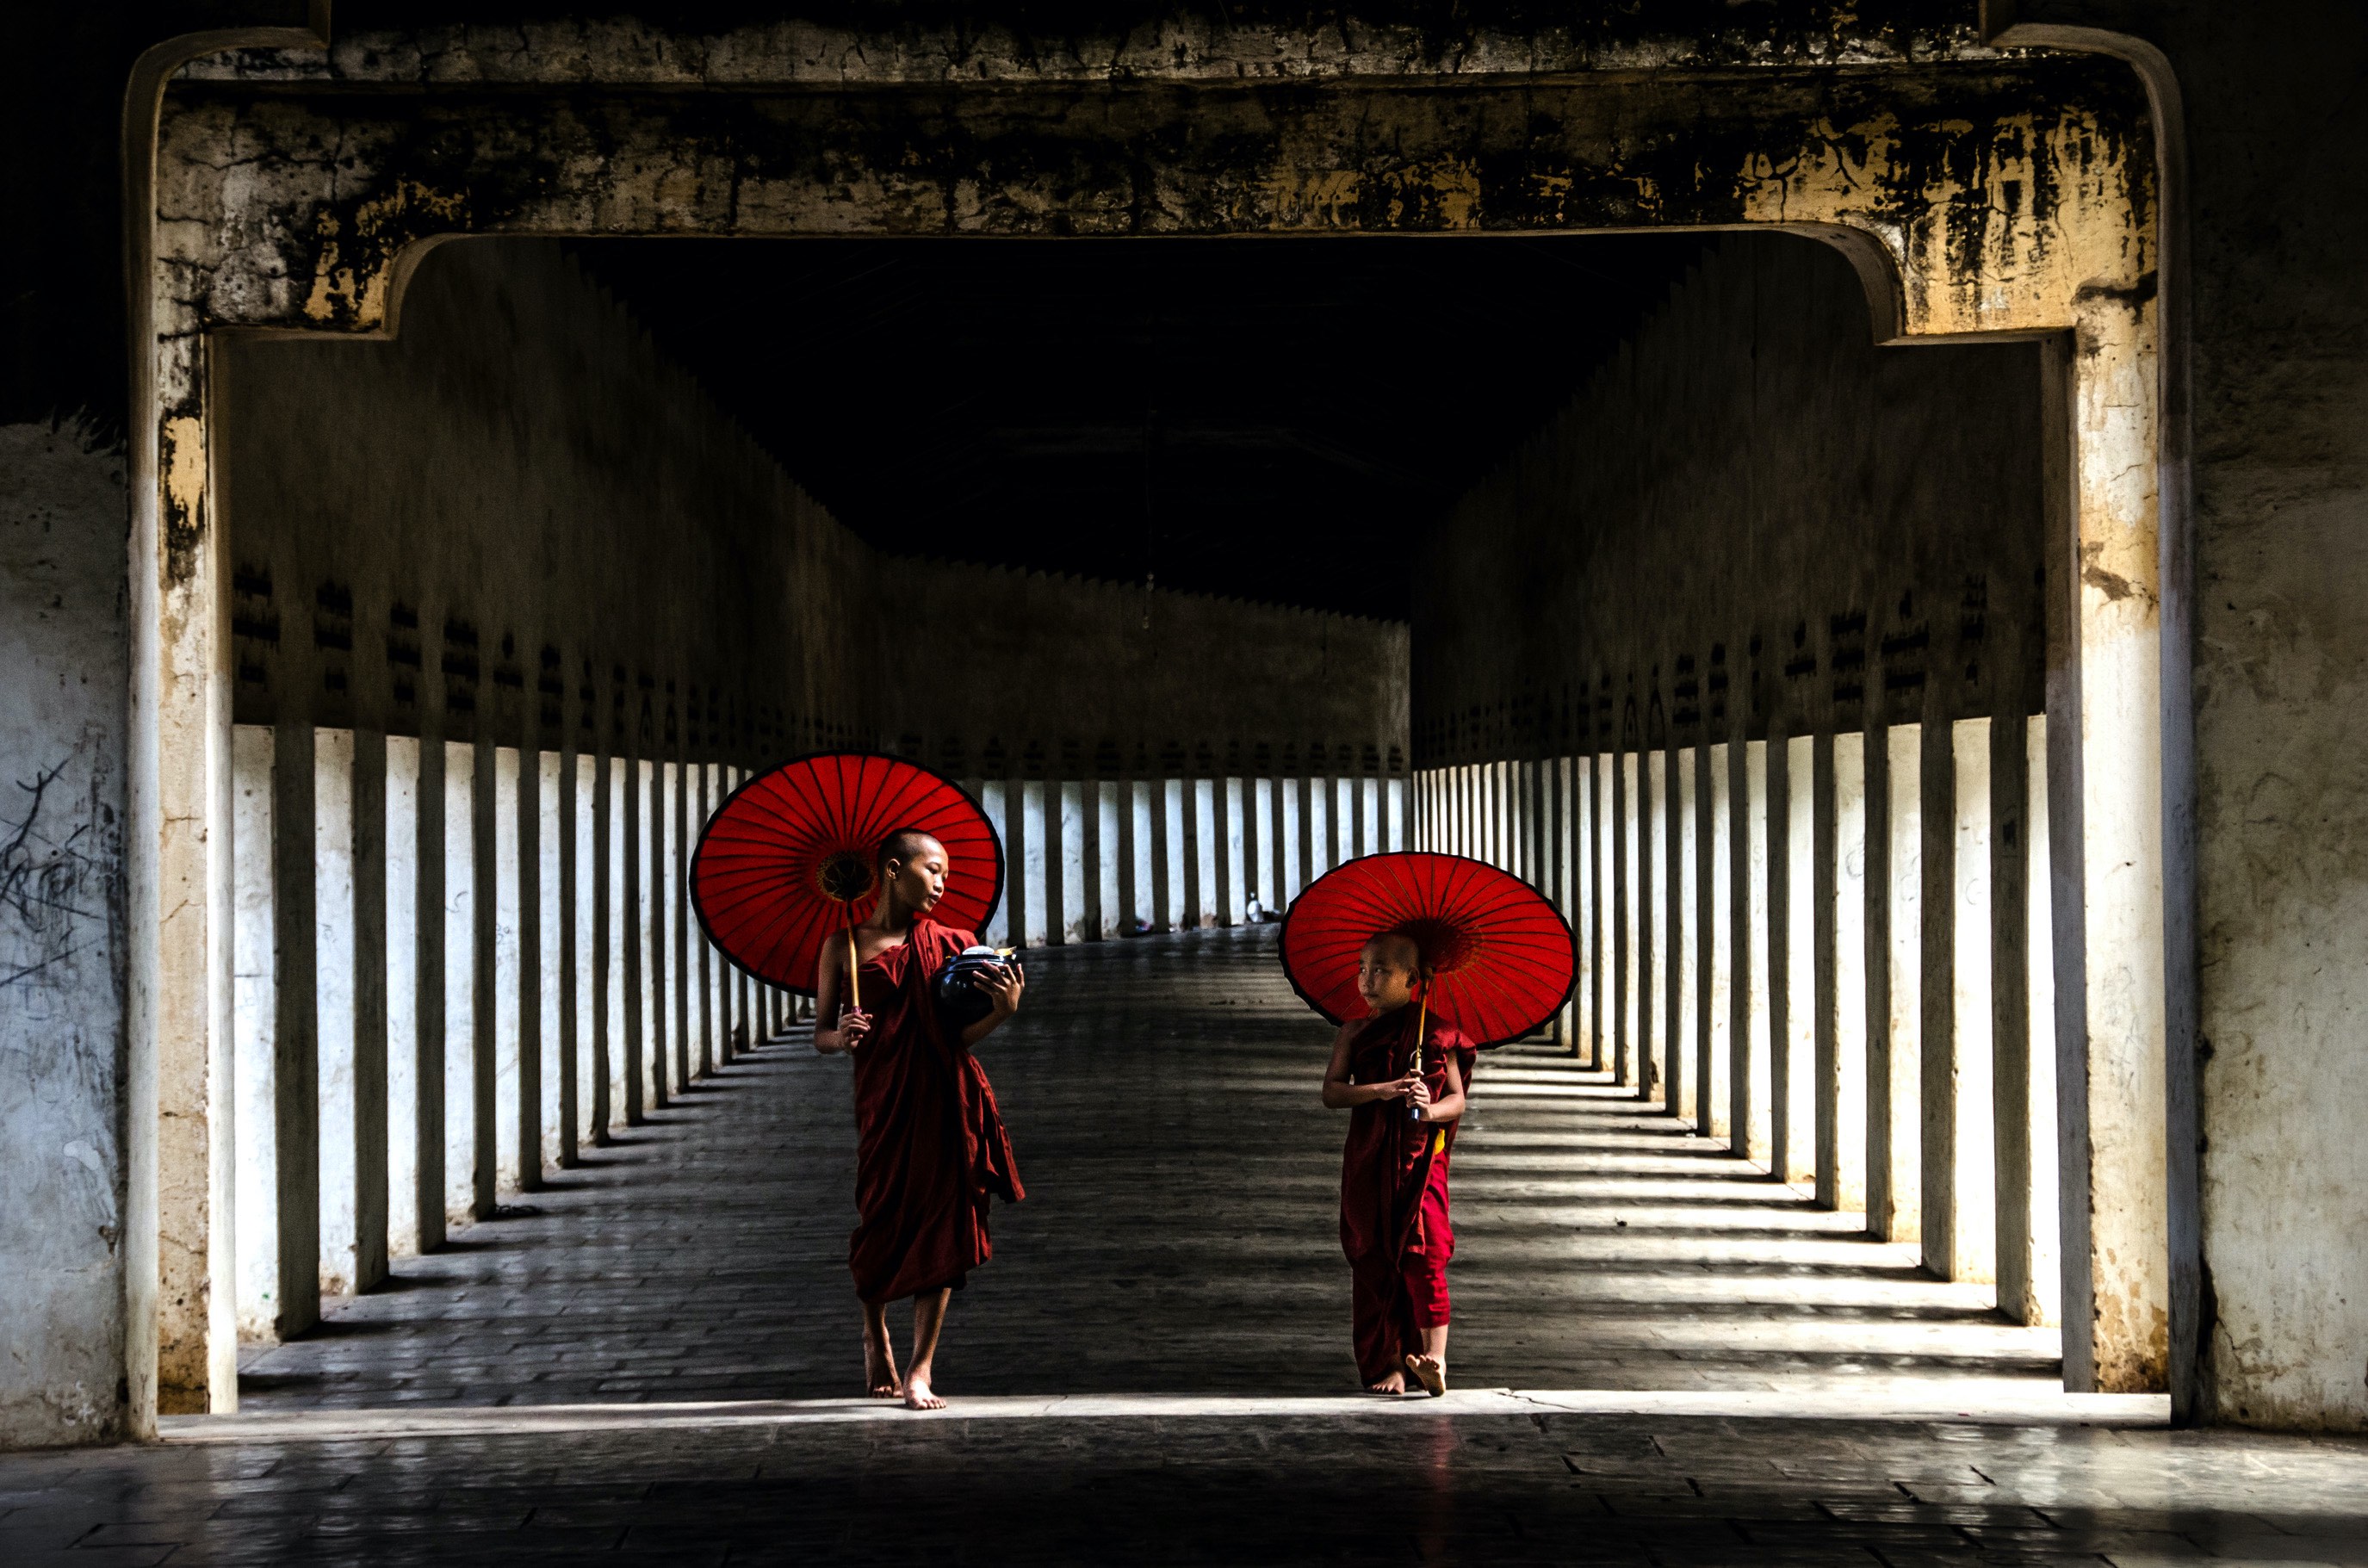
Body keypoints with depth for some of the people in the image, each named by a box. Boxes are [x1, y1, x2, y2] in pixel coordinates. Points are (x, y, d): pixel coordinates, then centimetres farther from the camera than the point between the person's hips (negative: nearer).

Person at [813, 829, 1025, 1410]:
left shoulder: (949, 945, 10)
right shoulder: (846, 946, 5)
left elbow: (958, 1036, 5)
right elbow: (820, 1035, 7)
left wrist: (1003, 1009, -12)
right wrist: (841, 1035, -15)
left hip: (945, 1098, 2)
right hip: (883, 1100, -1)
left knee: (940, 1226, -4)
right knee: (883, 1222, -1)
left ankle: (921, 1369, 2)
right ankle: (875, 1333, 31)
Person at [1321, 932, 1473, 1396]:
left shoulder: (1435, 1033, 2)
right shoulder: (1353, 1032, 9)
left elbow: (1457, 1099, 1)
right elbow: (1331, 1091, -2)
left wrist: (1431, 1109, -22)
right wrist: (1381, 1091, -18)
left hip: (1421, 1161, -3)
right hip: (1368, 1163, 3)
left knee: (1423, 1256, -14)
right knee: (1374, 1263, 0)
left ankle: (1434, 1358, -18)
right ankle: (1387, 1363, 4)